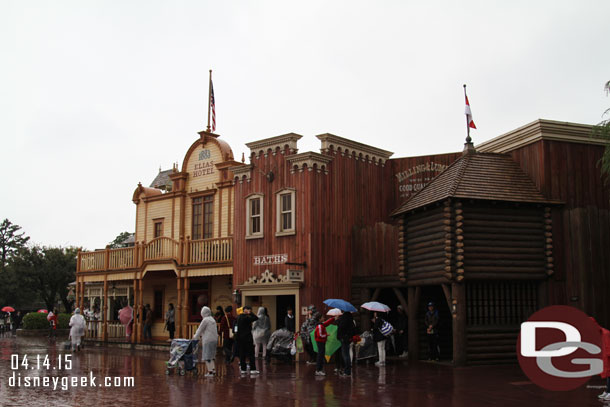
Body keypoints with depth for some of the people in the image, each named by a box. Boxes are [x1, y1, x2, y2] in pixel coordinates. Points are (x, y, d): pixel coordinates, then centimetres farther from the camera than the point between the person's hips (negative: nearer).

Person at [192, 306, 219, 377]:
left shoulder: (205, 320, -10)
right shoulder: (213, 319, 16)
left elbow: (200, 330, -4)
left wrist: (195, 338, 10)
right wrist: (201, 336, 29)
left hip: (208, 340, -8)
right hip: (214, 339, 8)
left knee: (207, 356, -4)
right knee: (211, 356, 14)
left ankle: (210, 371, -6)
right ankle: (213, 370, 9)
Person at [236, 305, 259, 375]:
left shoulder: (239, 317, 9)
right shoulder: (246, 317, -16)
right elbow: (256, 318, -17)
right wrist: (250, 313, -8)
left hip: (240, 338, 8)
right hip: (247, 338, -8)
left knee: (242, 354, 9)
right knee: (251, 354, -2)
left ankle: (243, 369, 10)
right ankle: (253, 369, -2)